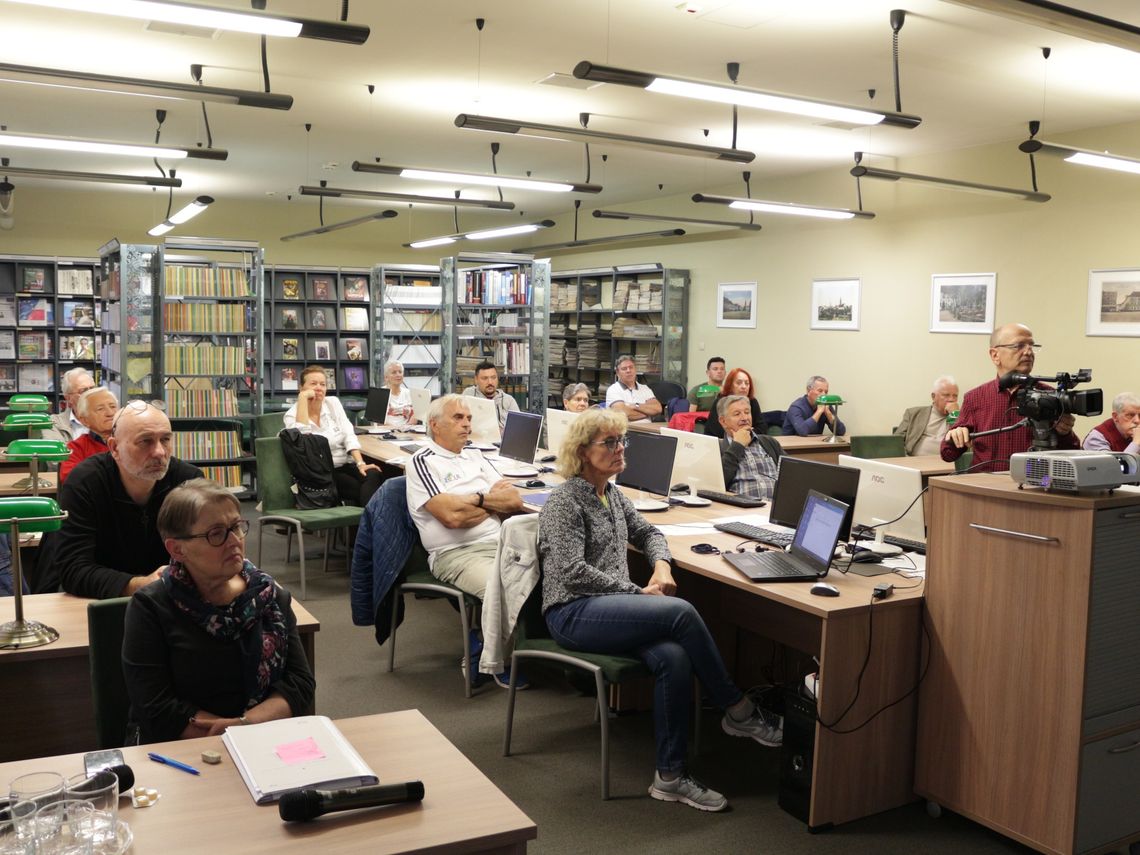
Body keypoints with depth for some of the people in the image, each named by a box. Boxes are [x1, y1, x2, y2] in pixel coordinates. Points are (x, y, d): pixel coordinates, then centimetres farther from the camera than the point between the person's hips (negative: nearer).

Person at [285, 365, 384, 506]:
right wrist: (302, 398, -20)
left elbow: (348, 435, 1)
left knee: (374, 475, -28)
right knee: (360, 489, -31)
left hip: (346, 464, 4)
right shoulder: (292, 415, -2)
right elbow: (301, 436, -25)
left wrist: (360, 463, -14)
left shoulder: (333, 403, 9)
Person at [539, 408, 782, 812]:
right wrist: (638, 592, -14)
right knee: (681, 613, -27)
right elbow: (573, 572, -17)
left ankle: (670, 776, -18)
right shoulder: (564, 501, -8)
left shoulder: (611, 494, 17)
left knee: (673, 657, -25)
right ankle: (738, 710, -11)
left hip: (609, 607, 7)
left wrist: (661, 564, 5)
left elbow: (647, 532, 28)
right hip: (572, 613, -7)